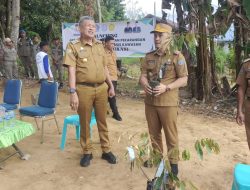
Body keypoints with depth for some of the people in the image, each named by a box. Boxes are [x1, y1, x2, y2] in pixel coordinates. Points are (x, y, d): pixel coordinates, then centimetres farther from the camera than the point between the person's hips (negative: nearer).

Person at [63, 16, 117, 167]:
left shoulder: (100, 45, 12)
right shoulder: (73, 46, -3)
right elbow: (71, 70, -11)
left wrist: (111, 86, 15)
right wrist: (73, 92, -18)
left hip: (101, 88, 4)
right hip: (84, 89, -4)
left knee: (102, 121, 13)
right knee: (85, 122, 8)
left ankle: (106, 150, 26)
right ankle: (87, 152, 25)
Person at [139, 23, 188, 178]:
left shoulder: (177, 56, -7)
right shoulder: (149, 56, 9)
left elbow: (183, 80, -9)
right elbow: (143, 75, 8)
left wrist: (166, 87, -23)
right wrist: (145, 84, -16)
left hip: (168, 103, -5)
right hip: (150, 102, 5)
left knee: (171, 134, 5)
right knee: (153, 132, 17)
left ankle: (173, 161, 22)